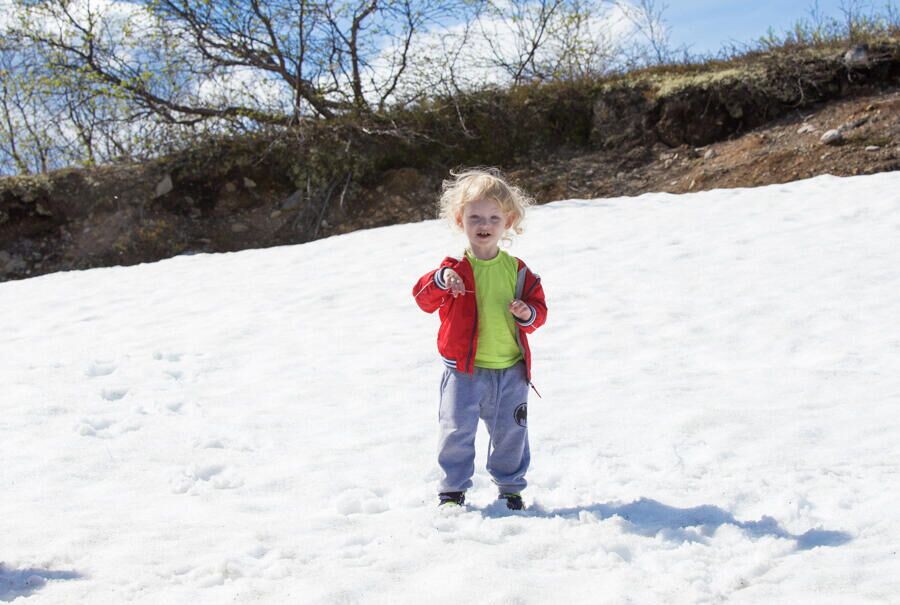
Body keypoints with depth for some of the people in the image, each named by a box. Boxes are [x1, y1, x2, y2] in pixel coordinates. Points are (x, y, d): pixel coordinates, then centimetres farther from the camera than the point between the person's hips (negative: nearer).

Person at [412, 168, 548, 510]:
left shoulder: (517, 270, 4)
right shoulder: (455, 268, -4)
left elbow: (539, 307, 9)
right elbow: (424, 299, -16)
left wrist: (527, 313, -13)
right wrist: (441, 280, -34)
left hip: (510, 370, 3)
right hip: (464, 369, -2)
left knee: (510, 433, 12)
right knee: (457, 430, 0)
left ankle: (511, 486, 29)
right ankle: (453, 489, 15)